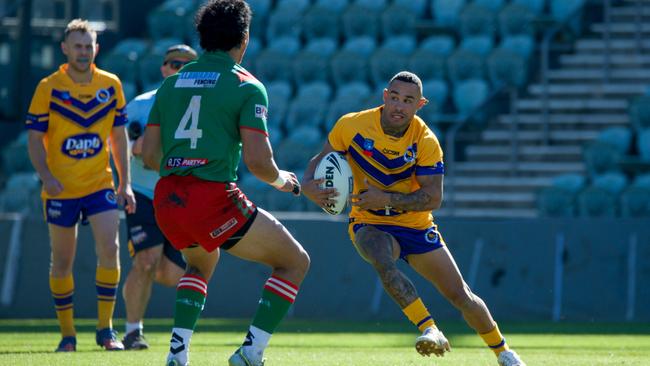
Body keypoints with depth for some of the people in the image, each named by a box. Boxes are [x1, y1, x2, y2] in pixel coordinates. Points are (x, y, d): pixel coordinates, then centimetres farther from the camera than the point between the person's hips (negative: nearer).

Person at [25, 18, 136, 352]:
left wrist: (125, 183, 5)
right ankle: (67, 333, 16)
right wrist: (46, 177, -20)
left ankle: (105, 329, -5)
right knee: (62, 262, 4)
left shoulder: (111, 86, 2)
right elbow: (35, 138, -4)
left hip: (100, 185, 1)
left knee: (110, 249, -14)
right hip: (61, 189, -1)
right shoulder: (48, 88, -6)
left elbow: (118, 135, 10)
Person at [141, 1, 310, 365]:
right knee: (295, 262, 10)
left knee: (202, 263, 36)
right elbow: (257, 160, -11)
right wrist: (281, 181, 10)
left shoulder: (172, 83, 14)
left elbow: (149, 154, 14)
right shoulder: (247, 86, -2)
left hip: (167, 199, 6)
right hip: (213, 198, -6)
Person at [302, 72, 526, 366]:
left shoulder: (425, 141, -15)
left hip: (416, 227, 1)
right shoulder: (351, 126, -14)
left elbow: (432, 199, -18)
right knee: (383, 263, -38)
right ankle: (430, 331, -36)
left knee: (461, 296, 2)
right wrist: (308, 184, -22)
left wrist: (386, 200, -30)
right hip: (370, 225, -1)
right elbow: (322, 159, 0)